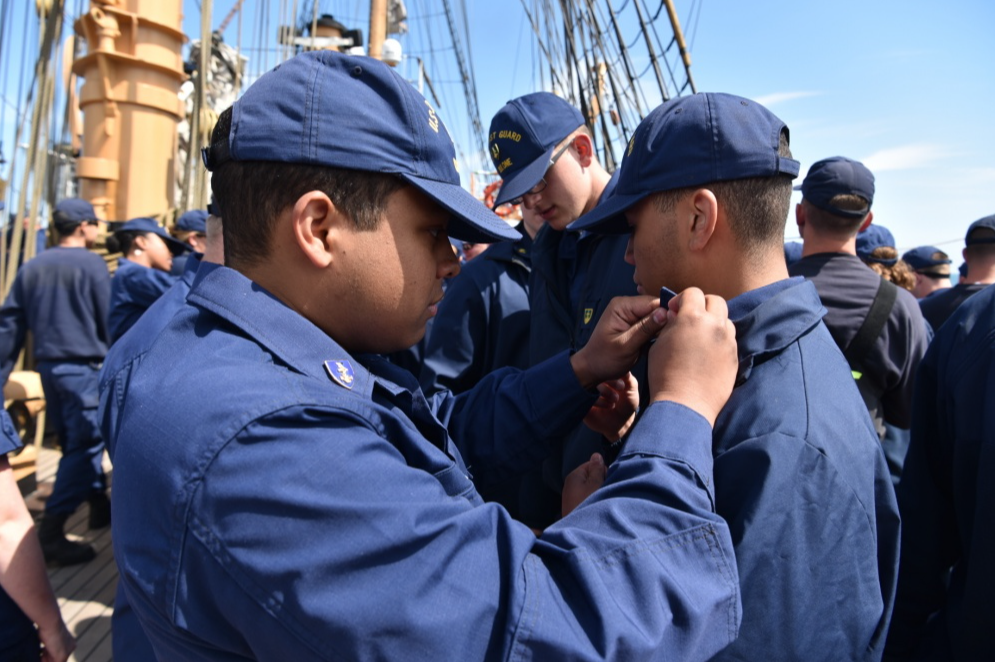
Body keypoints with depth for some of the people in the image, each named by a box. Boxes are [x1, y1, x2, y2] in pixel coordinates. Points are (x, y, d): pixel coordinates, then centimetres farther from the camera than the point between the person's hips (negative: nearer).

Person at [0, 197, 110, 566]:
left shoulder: (31, 268, 9)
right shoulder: (92, 264, -9)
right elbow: (109, 321, -7)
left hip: (48, 366, 7)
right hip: (84, 367, -7)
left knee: (75, 442, 17)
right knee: (83, 446, -3)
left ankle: (99, 505, 30)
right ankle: (51, 532, -6)